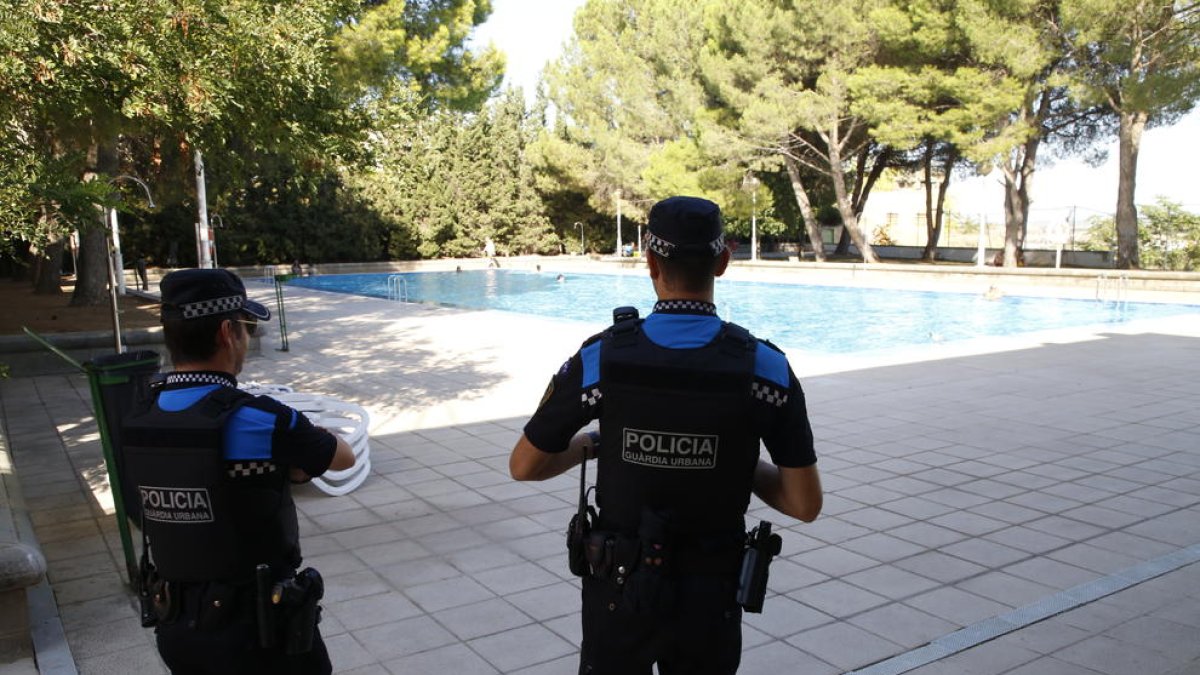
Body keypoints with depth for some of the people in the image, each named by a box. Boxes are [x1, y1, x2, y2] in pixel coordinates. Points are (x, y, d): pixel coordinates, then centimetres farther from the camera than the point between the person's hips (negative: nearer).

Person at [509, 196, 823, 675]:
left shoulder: (600, 359, -17)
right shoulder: (766, 370, -16)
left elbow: (524, 466, -5)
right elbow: (806, 505, -10)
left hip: (622, 589, 0)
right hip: (711, 597, 1)